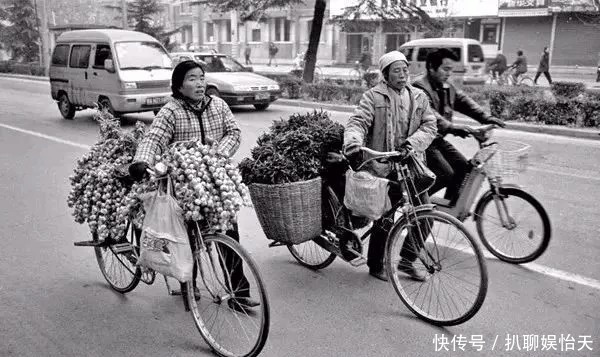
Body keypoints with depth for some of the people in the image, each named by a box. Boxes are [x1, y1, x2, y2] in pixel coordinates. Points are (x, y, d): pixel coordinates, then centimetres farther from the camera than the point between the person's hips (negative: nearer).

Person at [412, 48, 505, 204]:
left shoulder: (447, 87, 12)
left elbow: (464, 101, 5)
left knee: (462, 165, 1)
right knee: (446, 174, -16)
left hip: (438, 139, 9)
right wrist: (451, 127, -45)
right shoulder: (420, 87, -19)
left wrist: (485, 117, -9)